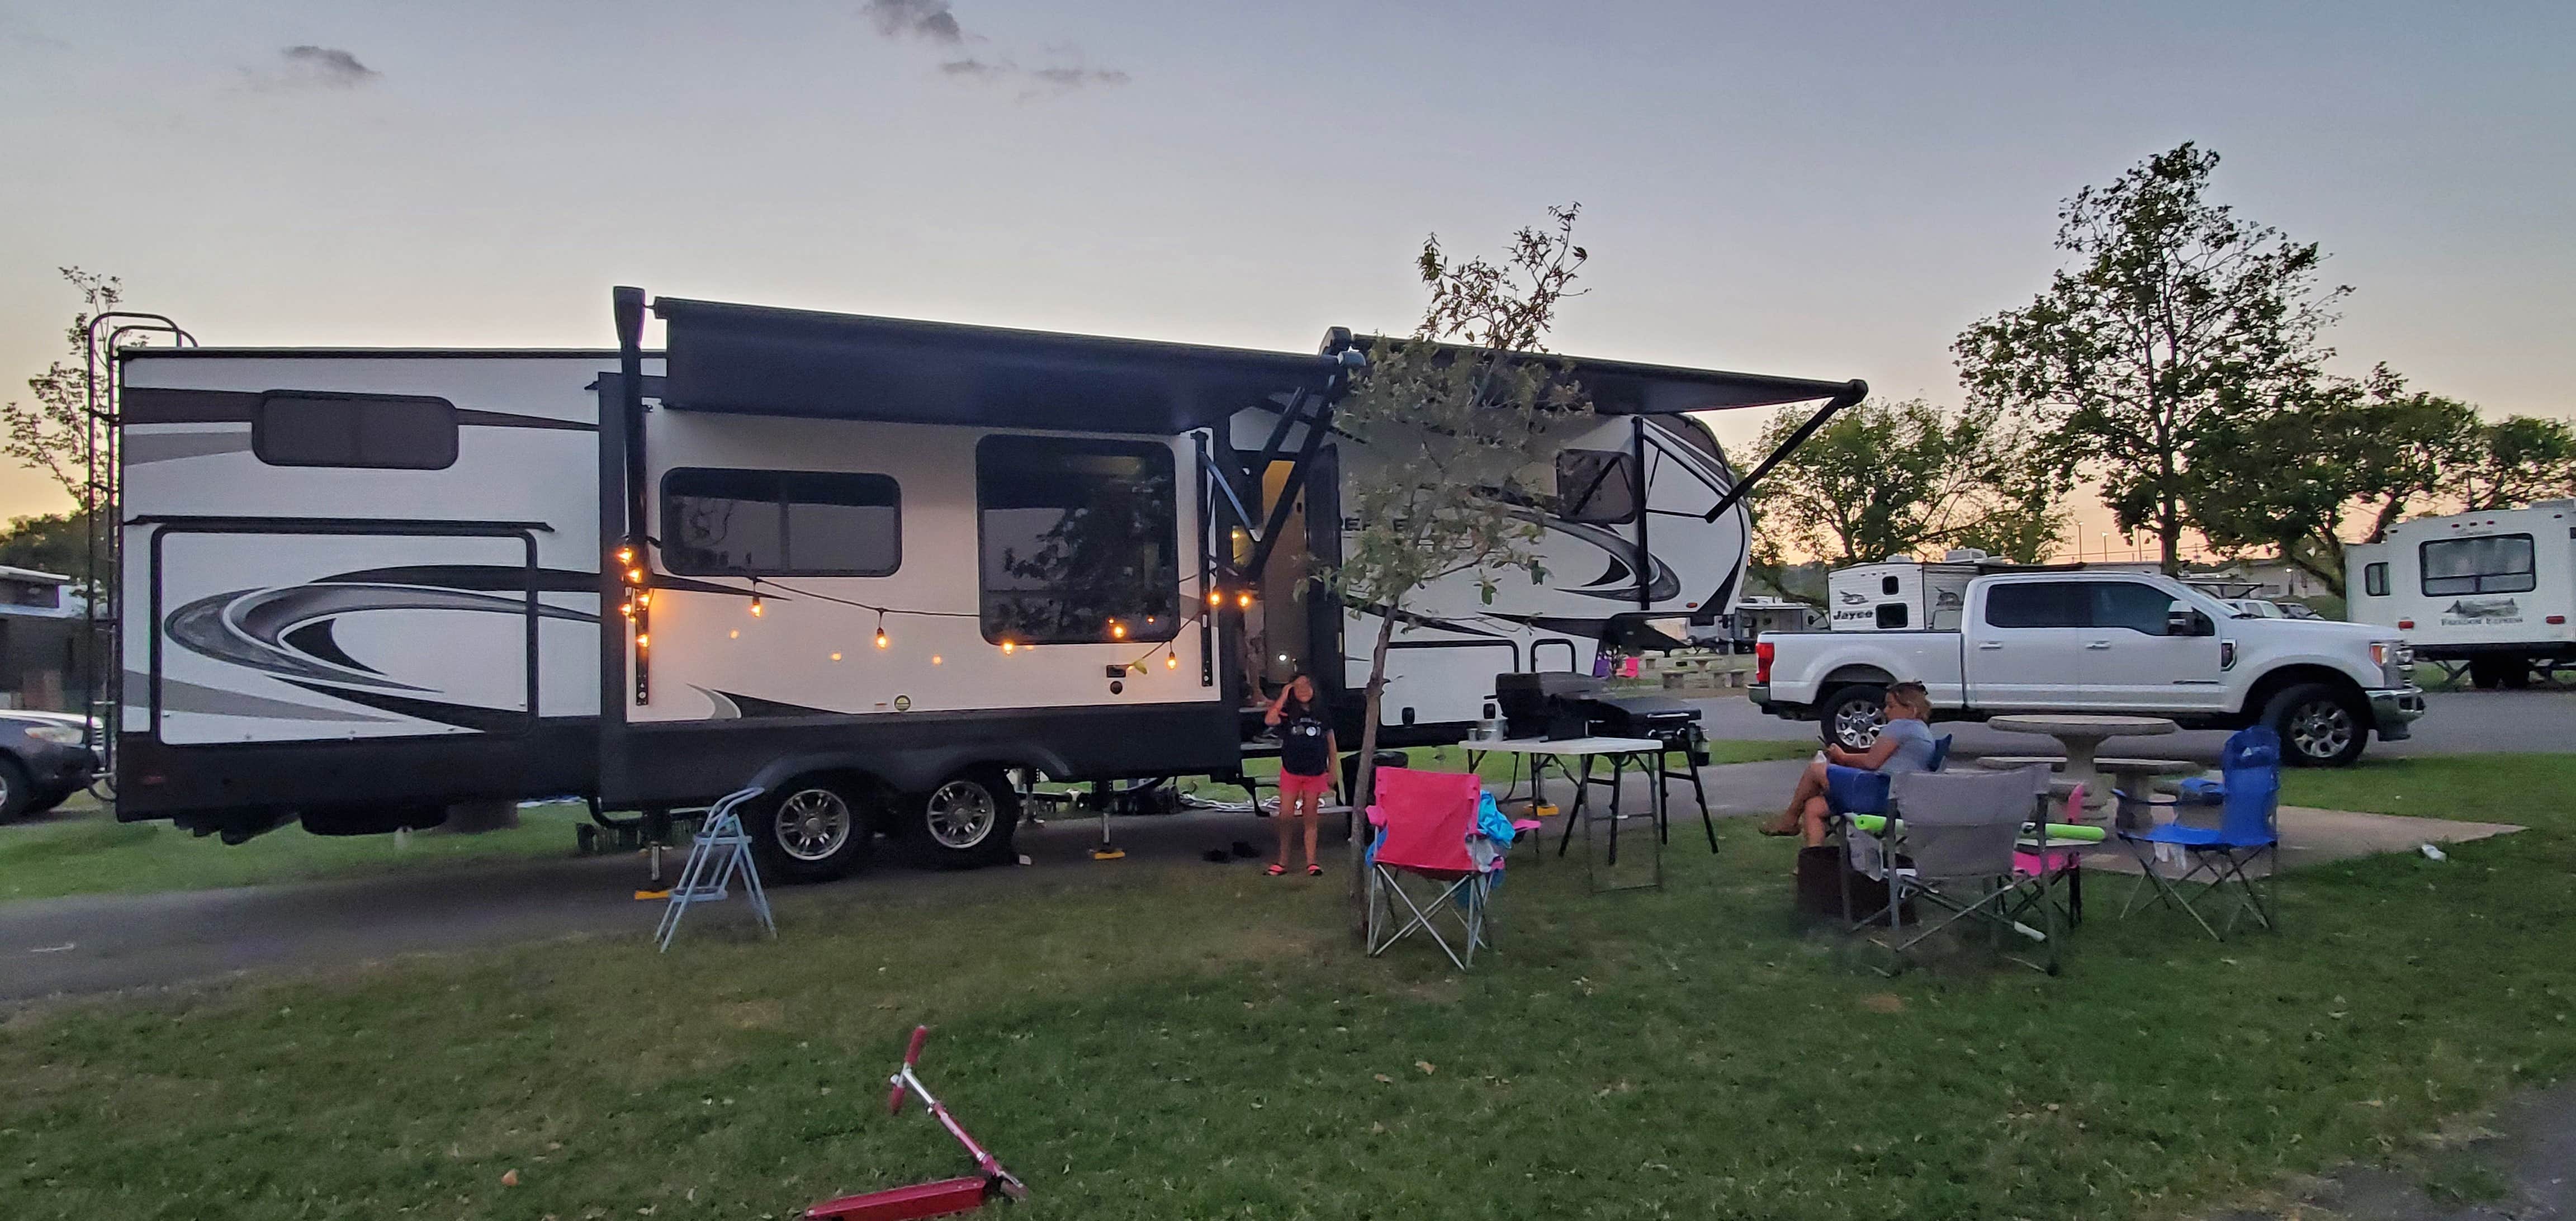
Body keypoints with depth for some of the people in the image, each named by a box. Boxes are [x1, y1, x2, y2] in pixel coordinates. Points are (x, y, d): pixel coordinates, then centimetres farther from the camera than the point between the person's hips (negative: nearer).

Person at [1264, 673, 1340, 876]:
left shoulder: (1321, 714, 4)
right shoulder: (1287, 713, -3)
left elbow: (1331, 744, 10)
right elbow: (1269, 720, -24)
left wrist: (1333, 771, 7)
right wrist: (1283, 697, -18)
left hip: (1316, 773, 1)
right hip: (1291, 773, -1)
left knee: (1311, 818, 7)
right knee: (1285, 817, 0)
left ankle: (1312, 862, 13)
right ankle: (1282, 861, 11)